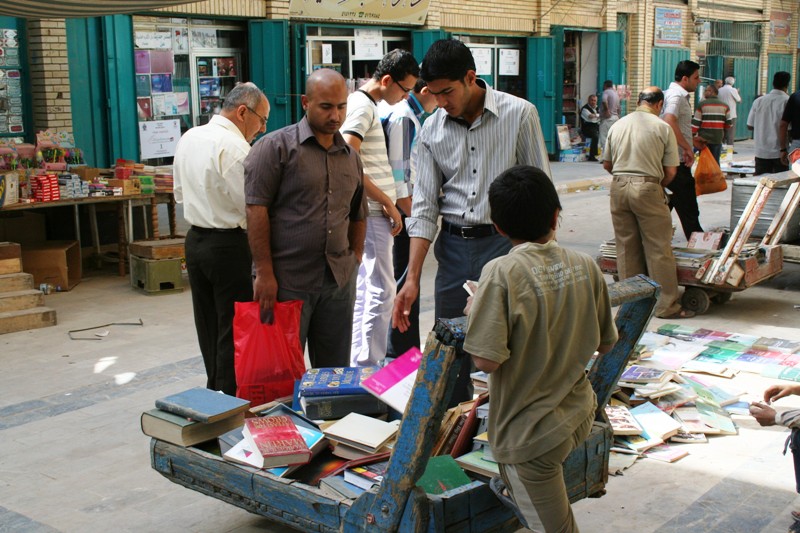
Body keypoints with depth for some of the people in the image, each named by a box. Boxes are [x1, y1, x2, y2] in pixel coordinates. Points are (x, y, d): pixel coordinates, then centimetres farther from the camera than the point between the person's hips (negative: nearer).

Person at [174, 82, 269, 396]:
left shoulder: (188, 138, 7)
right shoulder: (235, 148, -19)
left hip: (194, 239, 8)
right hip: (228, 245, -8)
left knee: (208, 323, 17)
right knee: (234, 328, 1)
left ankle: (214, 392, 30)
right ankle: (232, 402, 7)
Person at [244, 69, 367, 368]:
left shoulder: (351, 157, 15)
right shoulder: (277, 146, -5)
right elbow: (256, 210, -10)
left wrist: (355, 259, 13)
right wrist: (264, 273, -14)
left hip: (339, 281, 6)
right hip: (287, 280, -5)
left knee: (335, 372, 12)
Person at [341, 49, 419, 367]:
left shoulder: (368, 105, 17)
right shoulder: (362, 107, -13)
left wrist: (388, 200, 15)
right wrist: (387, 201, -19)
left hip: (372, 211, 10)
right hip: (372, 211, -10)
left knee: (364, 288, 14)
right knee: (381, 290, -7)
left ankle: (359, 361, 21)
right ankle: (367, 365, -2)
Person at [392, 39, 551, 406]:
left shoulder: (519, 114, -6)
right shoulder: (432, 130, 4)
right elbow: (424, 206, 3)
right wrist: (412, 277, -2)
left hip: (505, 240, -3)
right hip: (453, 245, 4)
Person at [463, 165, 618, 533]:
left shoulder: (501, 273, -21)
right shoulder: (585, 266, -4)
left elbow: (487, 359, -23)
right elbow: (604, 343, 6)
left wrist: (473, 314, -5)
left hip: (530, 433, -5)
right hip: (578, 416, 5)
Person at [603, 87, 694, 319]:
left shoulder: (617, 126, 10)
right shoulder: (662, 128, -3)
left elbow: (607, 164, 15)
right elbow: (670, 171, -3)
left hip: (619, 187, 5)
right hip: (648, 189, -5)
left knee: (626, 247, 12)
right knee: (659, 249, 1)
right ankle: (666, 305, 5)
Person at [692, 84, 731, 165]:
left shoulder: (702, 104, -3)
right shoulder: (725, 106, 6)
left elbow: (695, 122, -7)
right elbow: (728, 123, 6)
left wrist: (692, 135, -1)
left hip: (704, 139, -2)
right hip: (717, 139, 2)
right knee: (715, 161, 6)